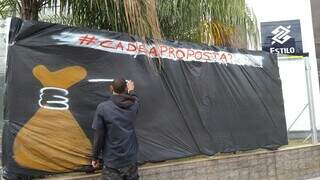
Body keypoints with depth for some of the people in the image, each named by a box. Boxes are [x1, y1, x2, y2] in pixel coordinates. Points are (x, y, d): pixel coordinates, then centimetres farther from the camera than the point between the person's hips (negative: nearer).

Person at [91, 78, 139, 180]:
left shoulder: (102, 108, -15)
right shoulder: (133, 105, -4)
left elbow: (98, 136, -12)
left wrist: (95, 157, 1)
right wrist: (131, 91, 43)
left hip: (112, 161, -3)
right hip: (131, 158, 3)